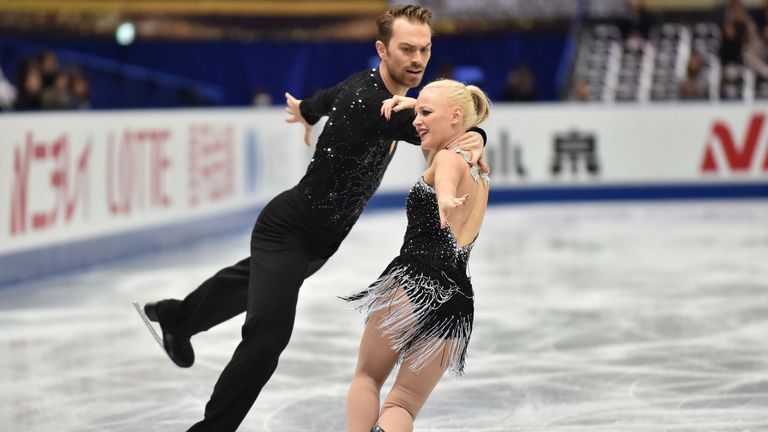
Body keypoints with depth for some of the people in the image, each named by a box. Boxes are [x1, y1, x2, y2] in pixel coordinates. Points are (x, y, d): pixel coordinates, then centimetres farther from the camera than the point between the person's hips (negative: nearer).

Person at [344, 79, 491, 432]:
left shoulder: (448, 158, -1)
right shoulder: (481, 180, 24)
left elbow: (445, 178, -29)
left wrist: (444, 199, -50)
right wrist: (411, 105, 36)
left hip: (413, 281, -7)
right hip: (458, 302, 7)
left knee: (367, 377, 14)